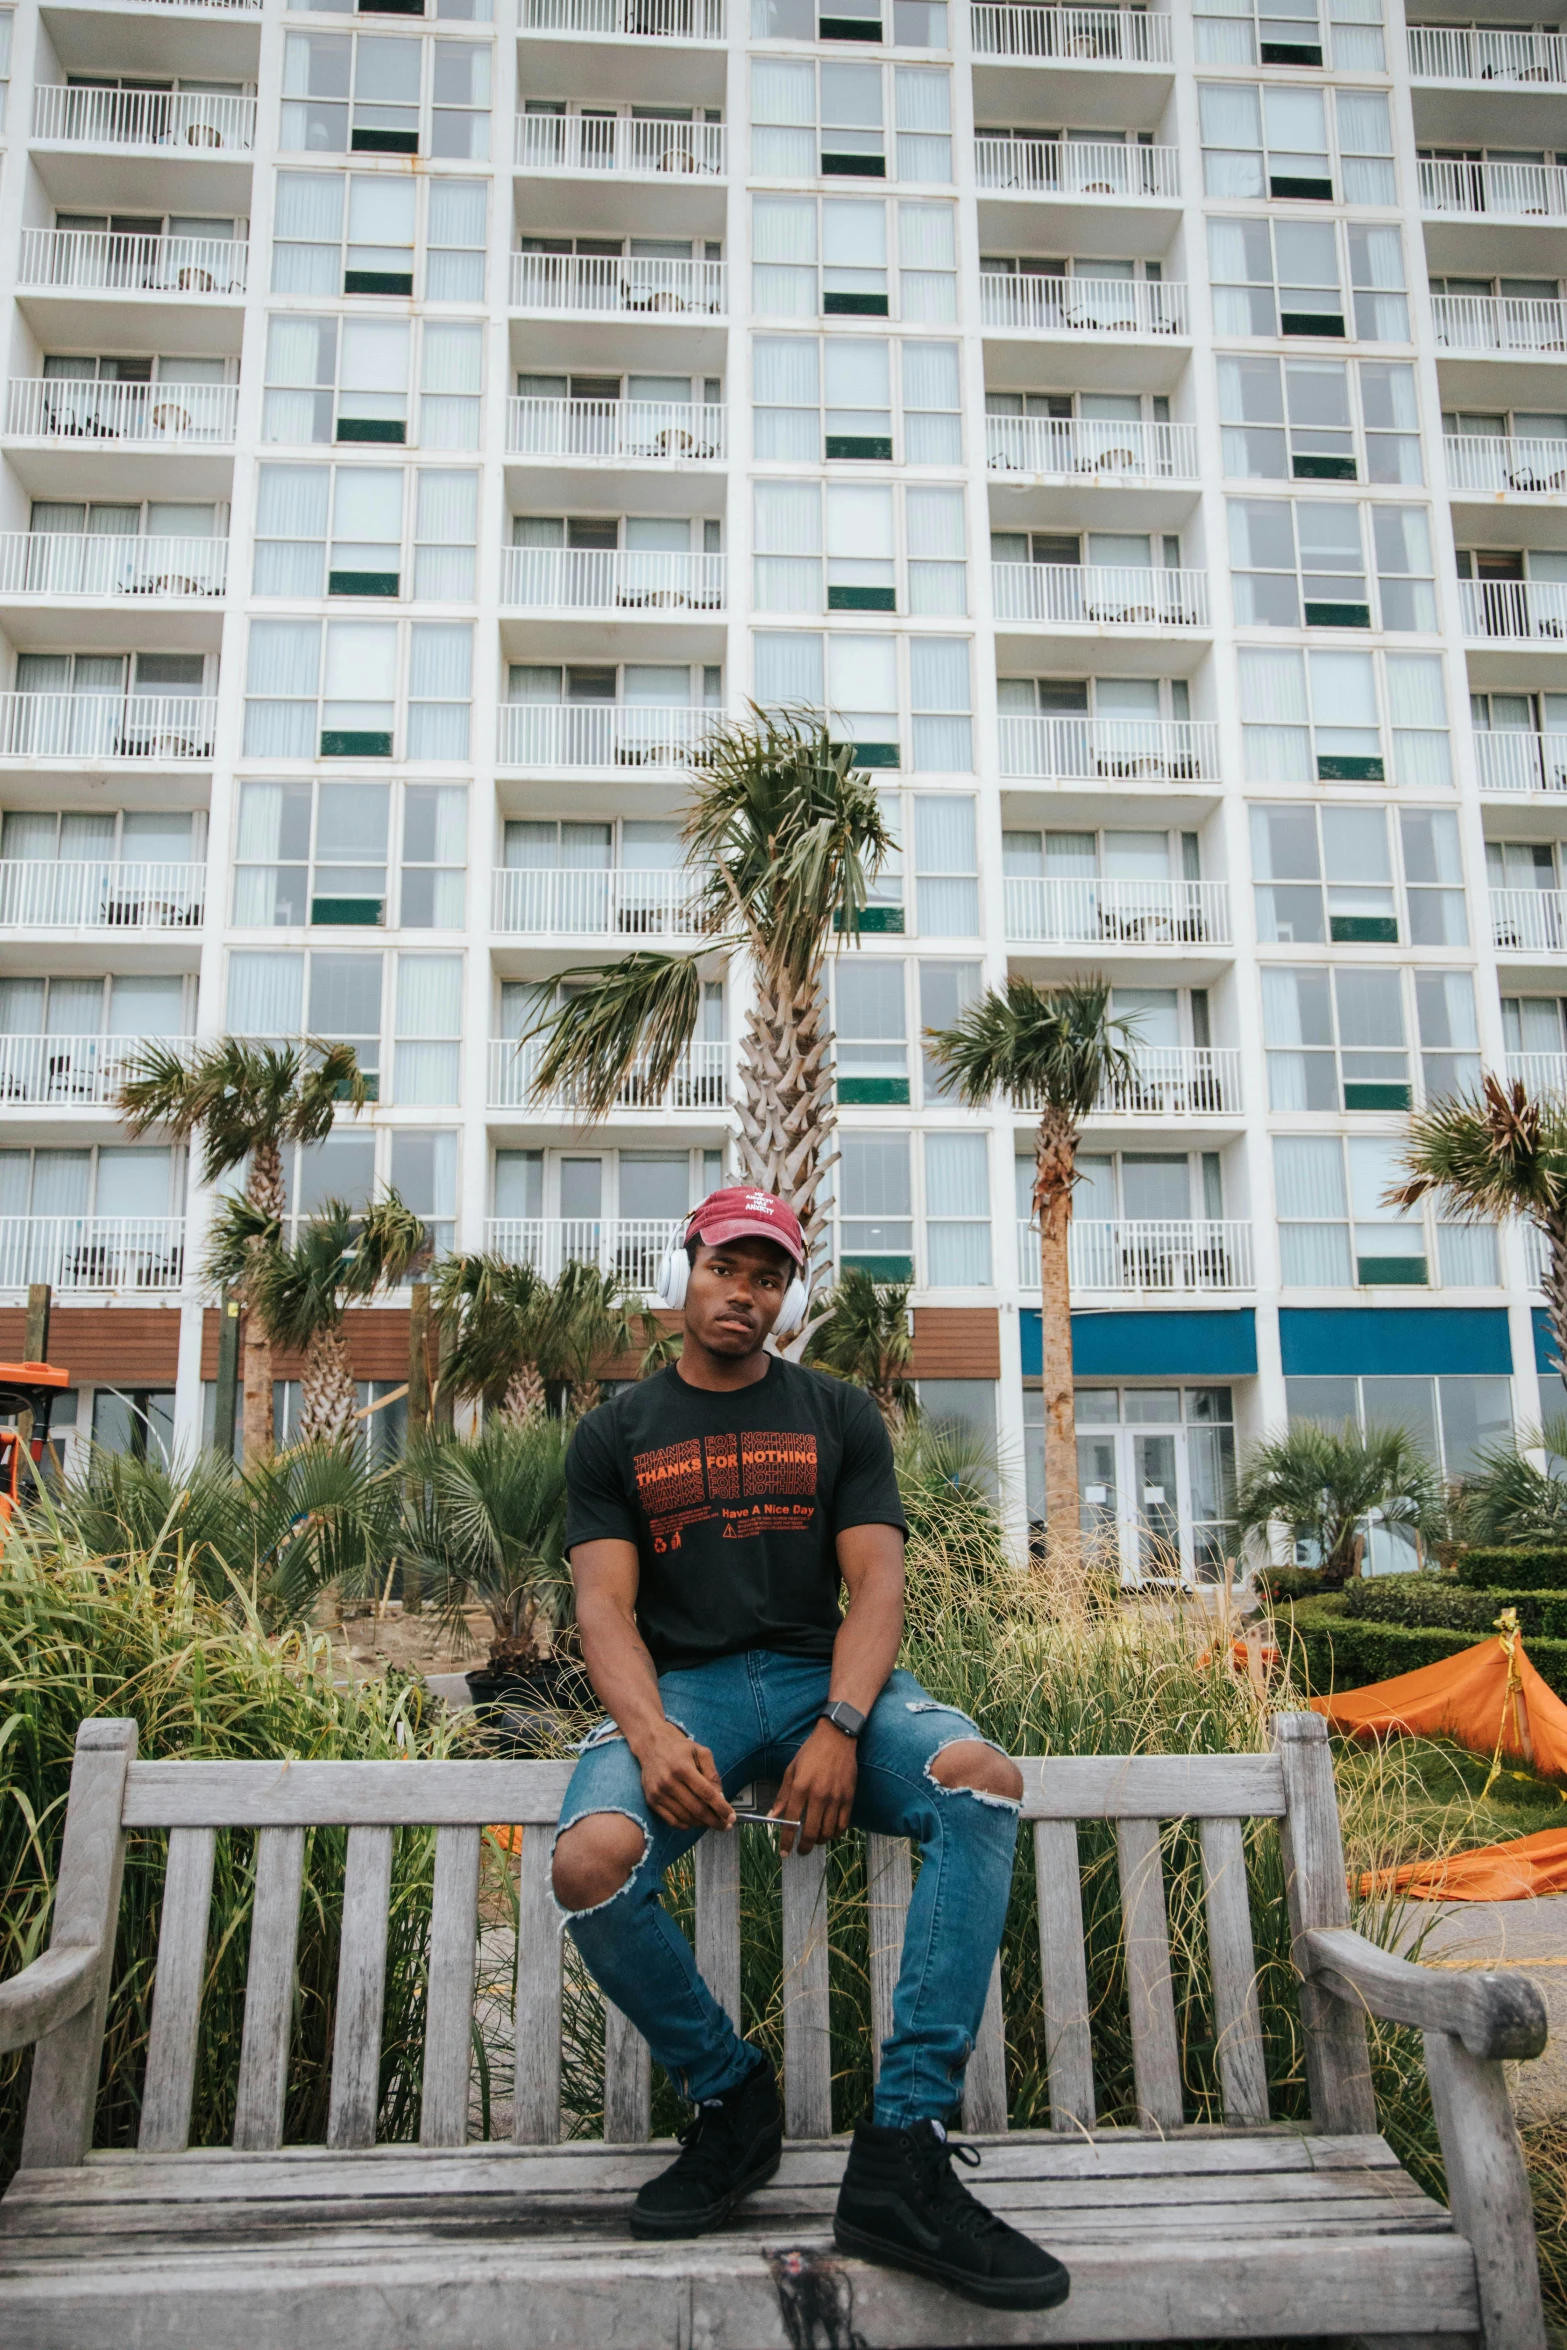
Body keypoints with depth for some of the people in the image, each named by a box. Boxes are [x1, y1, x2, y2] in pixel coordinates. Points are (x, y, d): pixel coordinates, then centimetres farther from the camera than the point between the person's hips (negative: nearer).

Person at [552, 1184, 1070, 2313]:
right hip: (680, 1683, 0)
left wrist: (841, 1728, -18)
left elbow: (876, 1581, 1)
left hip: (820, 1671, 1)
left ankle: (903, 2155, -26)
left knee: (983, 1782, -30)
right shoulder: (617, 1434, 10)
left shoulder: (840, 1416, 11)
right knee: (590, 1862, -31)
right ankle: (731, 2098, -3)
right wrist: (650, 1732, -21)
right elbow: (605, 1605, 0)